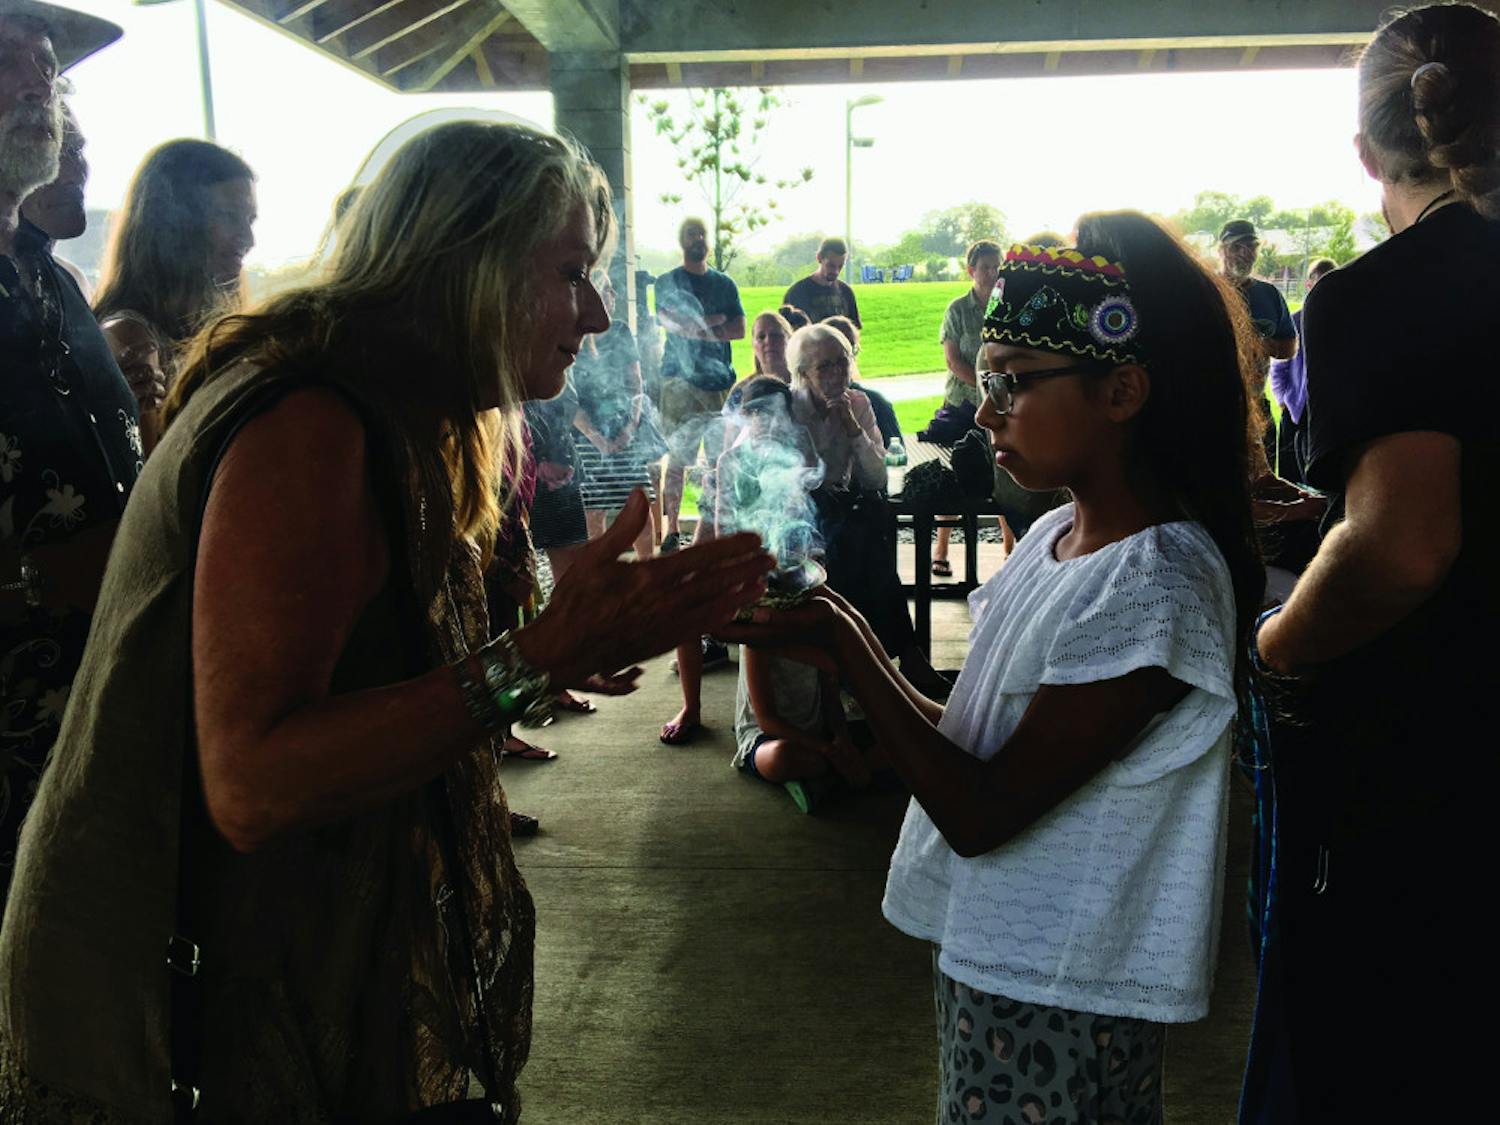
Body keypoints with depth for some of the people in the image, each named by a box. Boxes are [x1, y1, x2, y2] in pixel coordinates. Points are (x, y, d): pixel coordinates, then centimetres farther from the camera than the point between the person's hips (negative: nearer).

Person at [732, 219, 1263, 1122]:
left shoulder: (1157, 588, -24)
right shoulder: (1054, 537, 3)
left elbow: (981, 813, -23)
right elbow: (977, 738, 6)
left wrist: (845, 644, -20)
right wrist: (842, 640, -5)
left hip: (1061, 1003, -7)